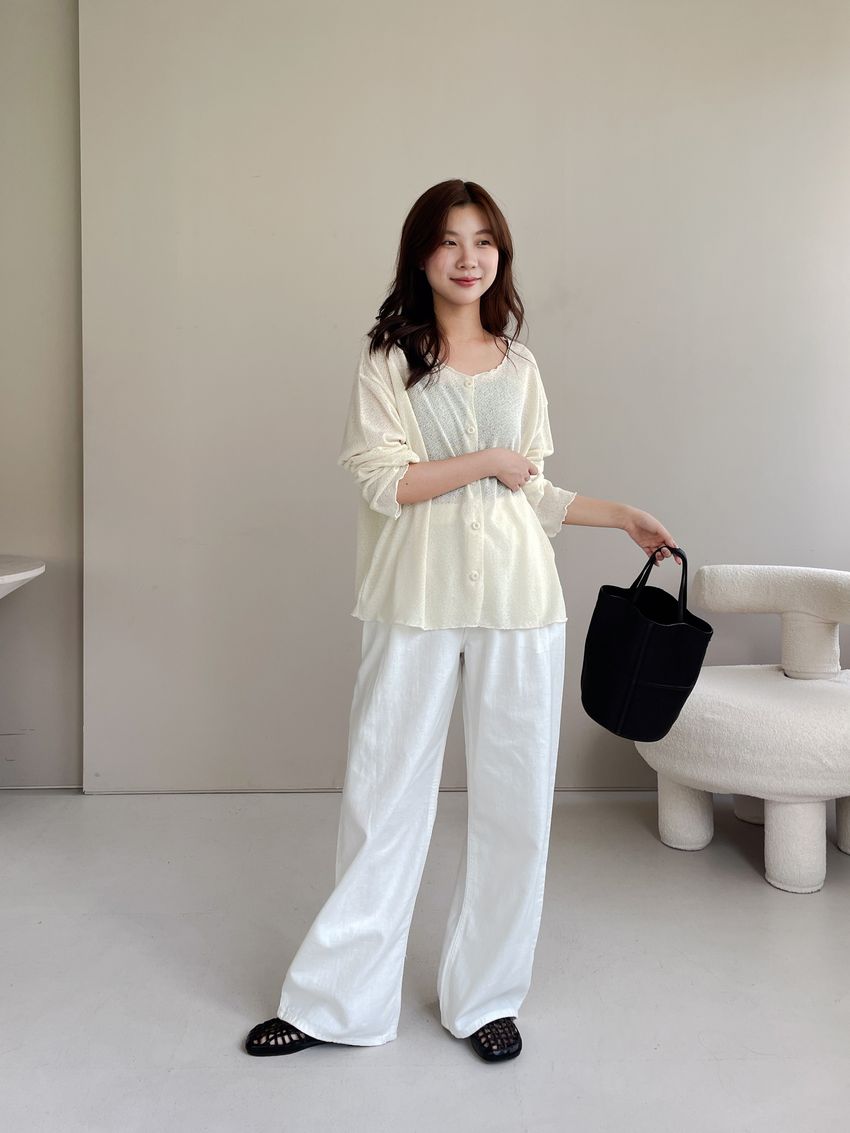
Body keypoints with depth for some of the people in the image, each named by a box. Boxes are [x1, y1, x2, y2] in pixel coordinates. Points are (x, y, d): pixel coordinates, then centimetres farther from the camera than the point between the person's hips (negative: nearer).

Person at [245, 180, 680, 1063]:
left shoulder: (519, 366, 12)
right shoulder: (387, 359, 2)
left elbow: (532, 493, 16)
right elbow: (382, 481, -9)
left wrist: (623, 516, 12)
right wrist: (489, 461, -8)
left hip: (517, 602, 3)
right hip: (416, 603, -3)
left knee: (513, 800, 7)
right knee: (385, 798, 3)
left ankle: (484, 997, 24)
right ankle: (339, 1002, 18)